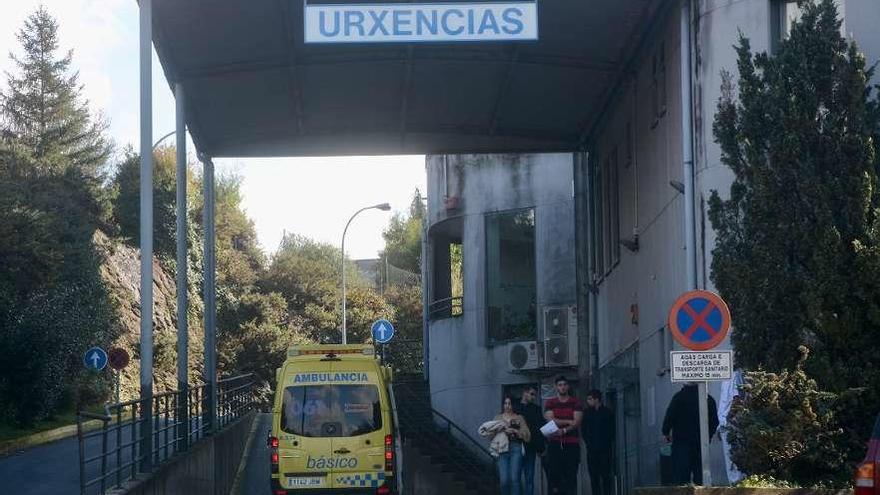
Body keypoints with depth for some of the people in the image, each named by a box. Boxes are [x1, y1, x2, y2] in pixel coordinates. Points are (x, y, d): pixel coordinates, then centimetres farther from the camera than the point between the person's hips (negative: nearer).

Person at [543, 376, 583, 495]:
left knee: (571, 475, -4)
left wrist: (564, 430, -16)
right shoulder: (550, 403, 11)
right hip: (554, 444, 1)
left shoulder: (575, 402, 8)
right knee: (553, 474, -5)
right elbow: (551, 420, -3)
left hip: (572, 444, -1)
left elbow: (577, 422, -3)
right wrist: (569, 422, -7)